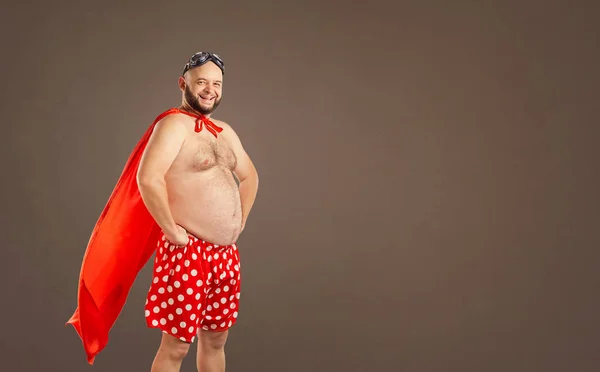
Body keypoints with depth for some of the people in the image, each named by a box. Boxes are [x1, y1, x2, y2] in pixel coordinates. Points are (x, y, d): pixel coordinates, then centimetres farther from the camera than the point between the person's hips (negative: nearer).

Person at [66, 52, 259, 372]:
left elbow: (249, 176, 27)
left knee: (215, 340, 17)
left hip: (226, 254, 8)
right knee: (176, 346, 1)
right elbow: (147, 178, -26)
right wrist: (172, 230, -20)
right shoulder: (174, 124, -12)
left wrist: (239, 224, 16)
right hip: (188, 252, -8)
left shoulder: (224, 131, 13)